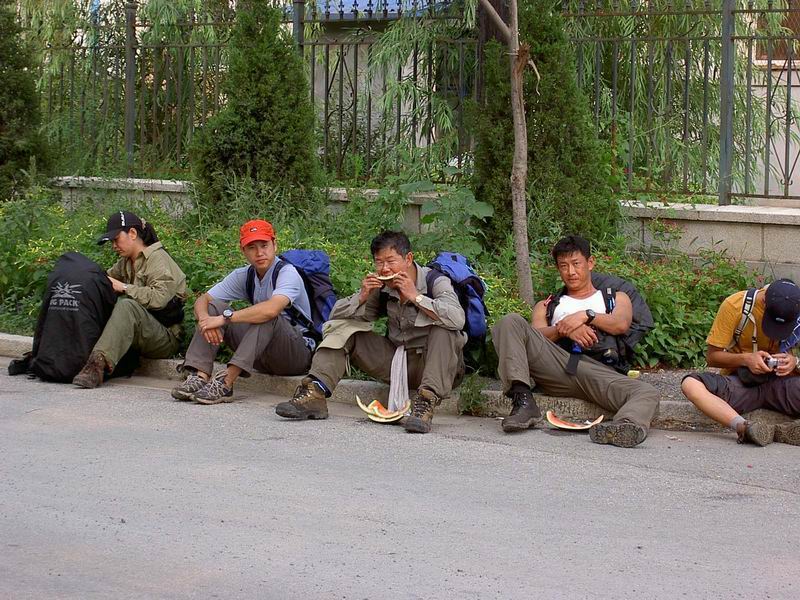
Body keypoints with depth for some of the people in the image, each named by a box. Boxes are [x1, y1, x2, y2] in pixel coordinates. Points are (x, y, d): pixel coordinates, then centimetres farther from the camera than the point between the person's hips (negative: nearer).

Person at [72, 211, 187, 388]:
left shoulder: (158, 258, -6)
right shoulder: (126, 262, 20)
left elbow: (159, 297, -20)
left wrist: (124, 288, -16)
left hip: (167, 337, -7)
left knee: (127, 305, -34)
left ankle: (99, 362, -47)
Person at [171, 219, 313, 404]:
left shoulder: (288, 273, -17)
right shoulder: (243, 276, 4)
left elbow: (271, 309, -36)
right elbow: (202, 300, 1)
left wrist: (225, 318, -32)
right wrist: (205, 319, -23)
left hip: (299, 352, -6)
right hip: (263, 358, 6)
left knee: (266, 316, -34)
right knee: (214, 306, -6)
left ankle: (226, 382, -40)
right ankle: (200, 376, -22)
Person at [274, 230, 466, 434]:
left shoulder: (435, 281, -12)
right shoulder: (382, 288, 1)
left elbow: (457, 319, -32)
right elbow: (337, 314, 1)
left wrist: (415, 297, -27)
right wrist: (362, 297, -17)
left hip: (429, 362, -5)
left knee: (442, 329, -34)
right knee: (343, 327, -5)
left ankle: (426, 403, -45)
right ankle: (315, 393, -23)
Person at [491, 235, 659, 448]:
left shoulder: (615, 298, 33)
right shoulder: (546, 305, 35)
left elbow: (621, 324, 9)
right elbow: (536, 335, 13)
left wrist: (586, 315, -4)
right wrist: (564, 329, -6)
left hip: (598, 369, -1)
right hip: (555, 364, 1)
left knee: (648, 393, -33)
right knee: (510, 322, -23)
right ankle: (522, 399, -39)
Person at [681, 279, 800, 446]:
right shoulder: (735, 305, -11)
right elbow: (711, 356, -5)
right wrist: (746, 359, -22)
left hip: (779, 380, 1)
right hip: (739, 380, -1)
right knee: (690, 384, -34)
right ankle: (745, 426, -52)